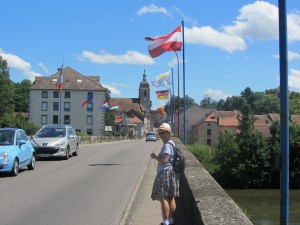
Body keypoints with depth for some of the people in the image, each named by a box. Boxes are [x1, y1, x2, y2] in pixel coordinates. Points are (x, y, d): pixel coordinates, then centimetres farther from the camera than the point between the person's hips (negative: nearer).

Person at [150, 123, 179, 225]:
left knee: (163, 198, -8)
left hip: (165, 173, -11)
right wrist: (157, 156, 13)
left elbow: (164, 160, -23)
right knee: (171, 198, 14)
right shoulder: (171, 144, 17)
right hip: (171, 173, 11)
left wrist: (155, 157, -8)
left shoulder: (167, 145, -16)